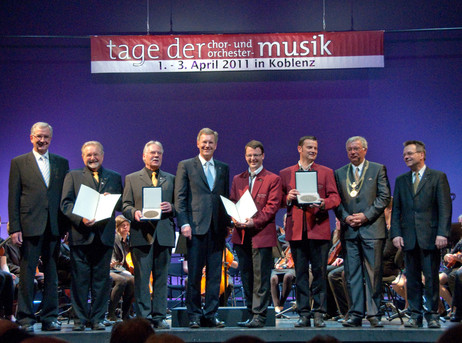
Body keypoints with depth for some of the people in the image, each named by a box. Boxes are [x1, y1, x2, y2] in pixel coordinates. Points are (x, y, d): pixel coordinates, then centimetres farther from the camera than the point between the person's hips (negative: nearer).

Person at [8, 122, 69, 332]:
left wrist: (67, 225, 3)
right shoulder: (19, 163, 5)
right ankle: (25, 319, 6)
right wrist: (15, 228, -7)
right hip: (30, 226, -3)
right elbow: (13, 198, 1)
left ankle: (50, 318, 14)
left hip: (54, 227, 3)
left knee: (52, 273, 7)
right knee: (27, 273, -1)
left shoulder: (61, 163, 13)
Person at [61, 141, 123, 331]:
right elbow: (66, 203, 0)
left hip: (104, 235, 2)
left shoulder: (114, 178, 17)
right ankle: (80, 319, 6)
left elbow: (121, 205, 13)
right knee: (80, 279, 0)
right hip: (80, 235, -2)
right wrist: (80, 219, -15)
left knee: (101, 279, 3)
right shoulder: (73, 176, 11)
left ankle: (97, 318, 9)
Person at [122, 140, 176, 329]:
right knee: (141, 278, -3)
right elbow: (126, 205, 7)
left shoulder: (171, 179, 17)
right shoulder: (132, 179, 13)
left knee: (161, 277, 3)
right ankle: (143, 317, 1)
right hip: (141, 234, -2)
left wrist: (171, 207, -7)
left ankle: (159, 317, 8)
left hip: (164, 234, 2)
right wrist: (134, 213, -13)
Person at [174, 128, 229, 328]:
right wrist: (184, 223, -9)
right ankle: (193, 315, 6)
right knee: (194, 274, -1)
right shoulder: (186, 166, 5)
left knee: (215, 273, 4)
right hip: (196, 227, -3)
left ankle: (211, 315, 10)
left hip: (217, 228, 3)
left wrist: (227, 223, 7)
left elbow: (227, 197, 18)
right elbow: (179, 198, 0)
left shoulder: (223, 169, 16)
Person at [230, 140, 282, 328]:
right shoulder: (238, 179, 17)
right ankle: (251, 314, 16)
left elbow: (272, 206, -7)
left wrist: (254, 221, -18)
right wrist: (234, 218, -7)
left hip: (262, 234, -5)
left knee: (261, 277, -5)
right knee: (246, 277, 9)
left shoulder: (273, 179, 1)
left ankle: (259, 316, -2)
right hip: (241, 235, 5)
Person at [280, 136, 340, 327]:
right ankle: (304, 314, 8)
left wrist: (323, 203, -16)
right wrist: (288, 198, -9)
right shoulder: (286, 173, 14)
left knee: (319, 272, -2)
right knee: (301, 273, 3)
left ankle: (319, 314, 3)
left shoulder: (326, 172, 11)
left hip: (318, 229, -1)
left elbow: (335, 198, 4)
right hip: (296, 230, 1)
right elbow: (280, 200, 13)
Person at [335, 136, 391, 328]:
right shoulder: (339, 173, 14)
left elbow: (384, 196, -1)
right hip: (349, 231, 3)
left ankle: (374, 314, 4)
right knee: (352, 274, 2)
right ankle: (355, 314, 6)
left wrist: (366, 215, -10)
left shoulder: (378, 169, 6)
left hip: (372, 228, -3)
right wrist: (345, 217, -7)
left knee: (374, 273, -2)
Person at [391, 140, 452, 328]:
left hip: (430, 237, -3)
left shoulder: (438, 177, 3)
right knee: (412, 278, 5)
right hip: (409, 238, 4)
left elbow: (445, 207, -3)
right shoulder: (400, 180, 15)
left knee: (431, 277, -1)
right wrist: (396, 233, 0)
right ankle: (415, 315, 11)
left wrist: (442, 233, -13)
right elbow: (396, 210, 12)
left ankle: (432, 315, 8)